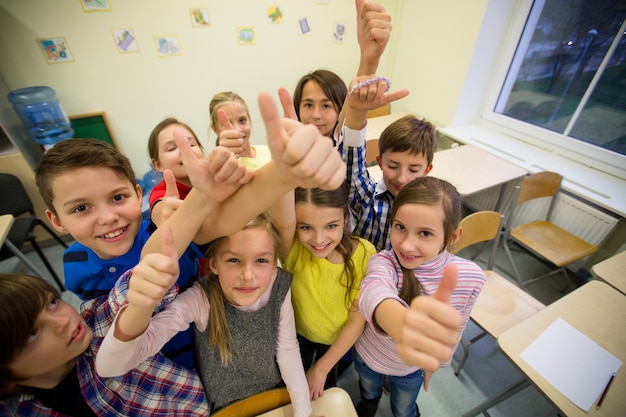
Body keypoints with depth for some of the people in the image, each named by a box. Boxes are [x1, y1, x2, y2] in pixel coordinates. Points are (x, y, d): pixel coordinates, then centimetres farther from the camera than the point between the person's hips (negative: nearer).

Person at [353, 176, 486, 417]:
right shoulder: (383, 262, -36)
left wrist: (436, 361, 6)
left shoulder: (471, 278, -28)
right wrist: (402, 325, -82)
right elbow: (373, 292, -61)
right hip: (367, 356, 0)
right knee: (369, 394, 33)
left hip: (412, 368, 1)